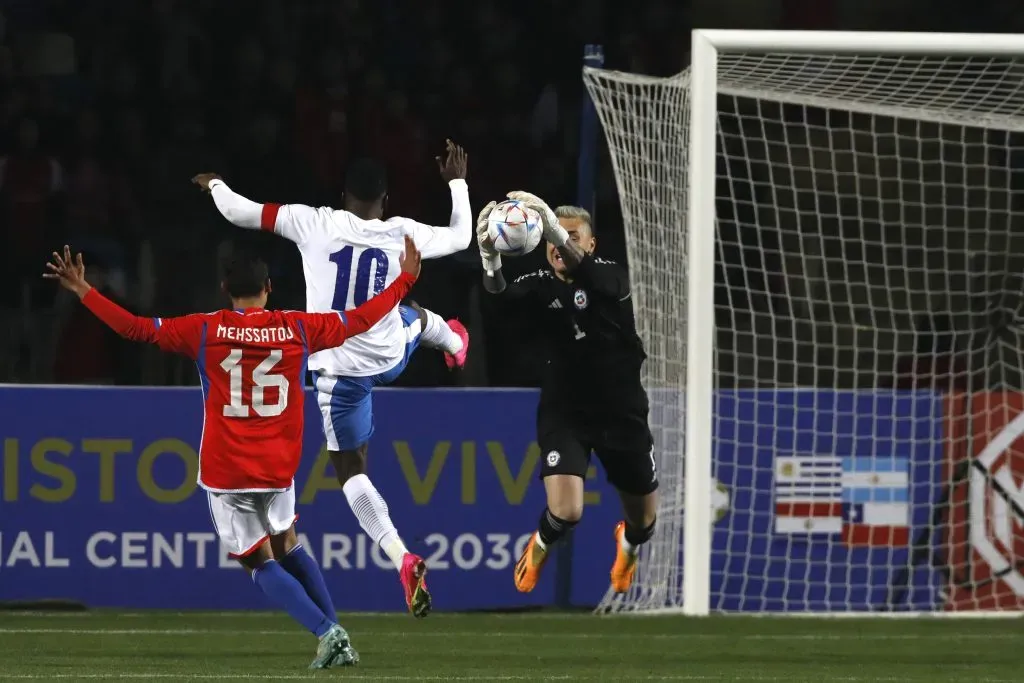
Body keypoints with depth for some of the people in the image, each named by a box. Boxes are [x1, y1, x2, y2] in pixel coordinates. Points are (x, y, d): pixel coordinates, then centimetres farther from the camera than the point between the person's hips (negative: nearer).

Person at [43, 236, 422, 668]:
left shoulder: (204, 331, -5)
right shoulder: (298, 328, 0)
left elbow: (136, 328, -5)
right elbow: (360, 320, 11)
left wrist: (84, 292, 4)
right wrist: (405, 279, 24)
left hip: (226, 473, -3)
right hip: (279, 468, 3)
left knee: (261, 563, 5)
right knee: (287, 548, 24)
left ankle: (327, 632, -13)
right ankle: (333, 631, 14)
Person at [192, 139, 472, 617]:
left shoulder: (315, 224, -16)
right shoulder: (403, 234, -10)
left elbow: (240, 212, -10)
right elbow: (461, 237, 10)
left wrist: (215, 185, 12)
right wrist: (457, 183, 25)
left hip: (340, 367, -3)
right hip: (391, 357, 3)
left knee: (351, 469, 10)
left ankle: (402, 559, -10)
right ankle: (454, 343, 75)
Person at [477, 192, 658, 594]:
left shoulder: (612, 278, -12)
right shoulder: (540, 286, -8)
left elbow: (581, 271, -36)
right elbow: (502, 297, -31)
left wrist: (552, 225, -56)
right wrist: (490, 259, -54)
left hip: (621, 413, 0)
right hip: (565, 413, 0)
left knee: (644, 522, 12)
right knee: (565, 512, -21)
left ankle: (627, 545, 52)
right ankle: (541, 547, 17)